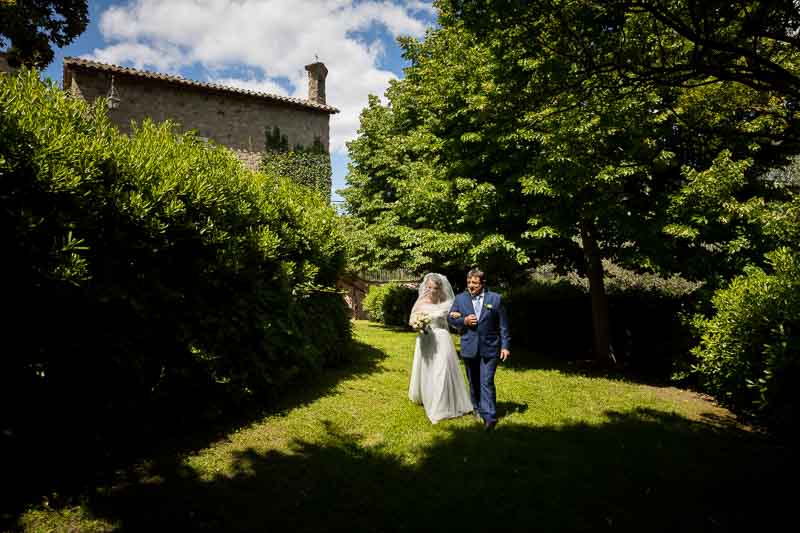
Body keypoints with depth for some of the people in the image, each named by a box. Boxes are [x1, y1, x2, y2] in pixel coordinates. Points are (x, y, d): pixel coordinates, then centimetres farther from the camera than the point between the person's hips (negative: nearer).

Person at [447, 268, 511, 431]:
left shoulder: (495, 298, -2)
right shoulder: (460, 299, 3)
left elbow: (503, 324, 1)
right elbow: (450, 318, 8)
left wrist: (505, 345, -2)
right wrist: (463, 321, -12)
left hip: (489, 348, -3)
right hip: (469, 348, 3)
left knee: (487, 382, -9)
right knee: (473, 382, 16)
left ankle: (490, 416, -4)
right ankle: (478, 409, 34)